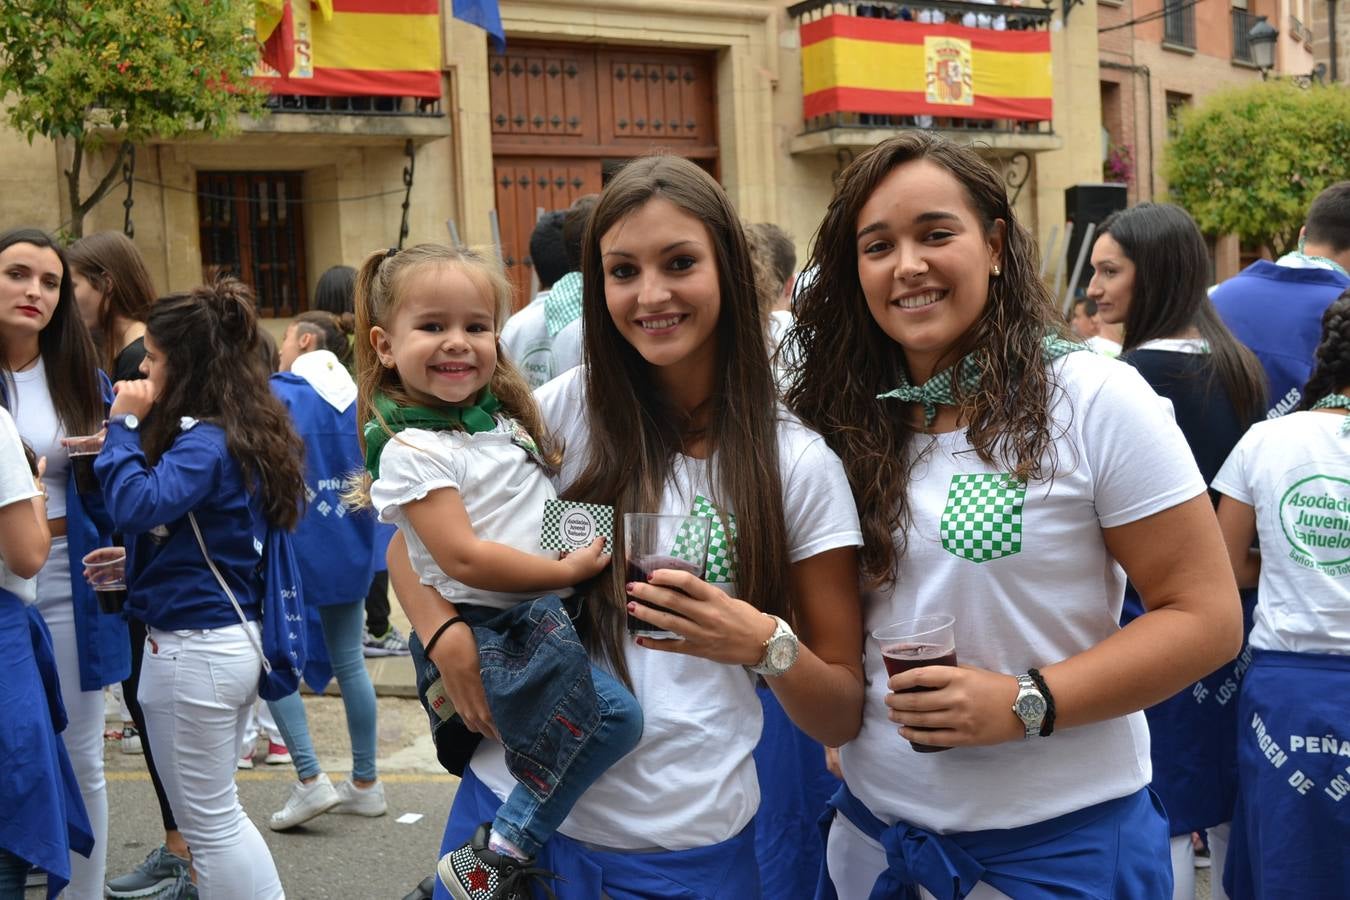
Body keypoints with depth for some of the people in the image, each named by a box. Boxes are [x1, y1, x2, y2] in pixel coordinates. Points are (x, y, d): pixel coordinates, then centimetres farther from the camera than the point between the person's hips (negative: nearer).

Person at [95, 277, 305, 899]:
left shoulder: (205, 441, -18)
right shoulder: (241, 429, 9)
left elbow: (137, 505, -31)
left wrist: (124, 425, -18)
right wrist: (137, 563, 10)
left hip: (194, 647, -9)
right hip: (234, 636, 9)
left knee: (207, 822, 4)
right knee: (220, 814, 20)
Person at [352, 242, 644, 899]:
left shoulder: (504, 415, 11)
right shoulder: (411, 449, -14)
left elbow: (550, 493, 27)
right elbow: (463, 558, -20)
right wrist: (569, 570, -18)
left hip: (544, 616, 9)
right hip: (484, 632, -9)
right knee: (613, 715, -21)